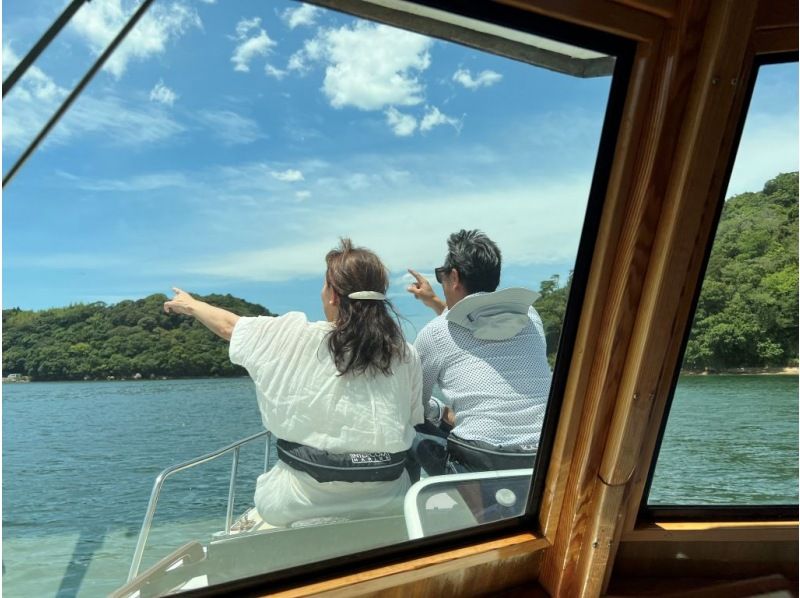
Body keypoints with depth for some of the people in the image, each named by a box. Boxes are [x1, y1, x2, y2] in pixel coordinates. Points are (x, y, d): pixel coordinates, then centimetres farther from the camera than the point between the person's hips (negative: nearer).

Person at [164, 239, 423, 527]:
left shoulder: (299, 338, -11)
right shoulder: (406, 356, -6)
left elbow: (229, 326, 4)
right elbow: (414, 419, 5)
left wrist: (190, 304, 24)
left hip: (305, 501, -1)